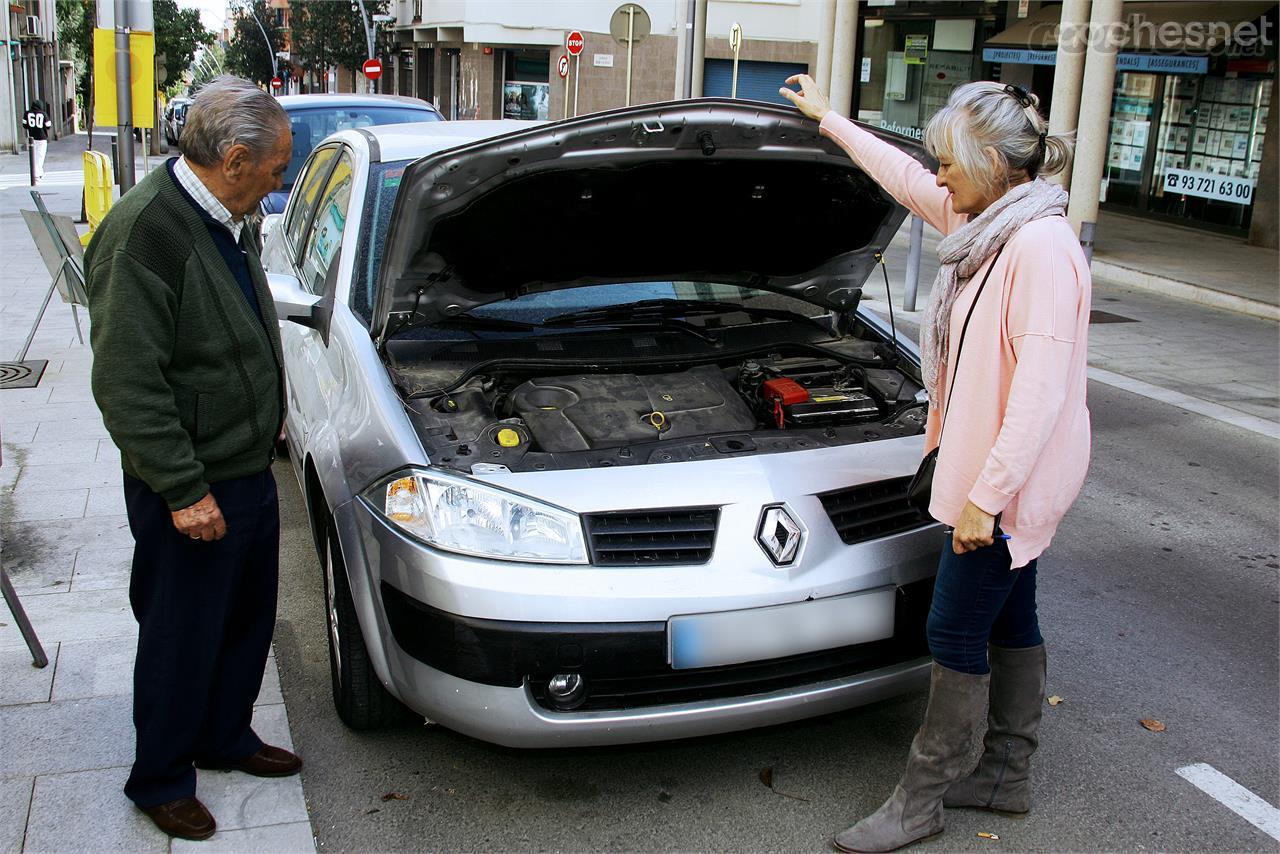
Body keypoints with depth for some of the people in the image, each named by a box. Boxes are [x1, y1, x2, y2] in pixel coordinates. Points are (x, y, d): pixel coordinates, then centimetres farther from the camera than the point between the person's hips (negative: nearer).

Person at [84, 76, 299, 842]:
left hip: (249, 471, 9)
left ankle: (226, 738, 42)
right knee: (182, 638, 8)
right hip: (189, 491, -9)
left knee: (248, 621, 21)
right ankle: (160, 779, 28)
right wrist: (183, 489, -23)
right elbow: (128, 384, -24)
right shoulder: (144, 234, -23)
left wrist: (270, 411, 21)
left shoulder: (225, 220, 6)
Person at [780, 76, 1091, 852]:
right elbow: (905, 178, 21)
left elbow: (1041, 390, -27)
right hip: (1002, 475, 10)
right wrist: (830, 119, 29)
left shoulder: (1042, 248, -24)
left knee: (957, 632, 0)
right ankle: (1009, 774, 33)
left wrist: (987, 493, -26)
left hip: (1010, 479, -10)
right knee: (1010, 619, 18)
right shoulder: (988, 220, 5)